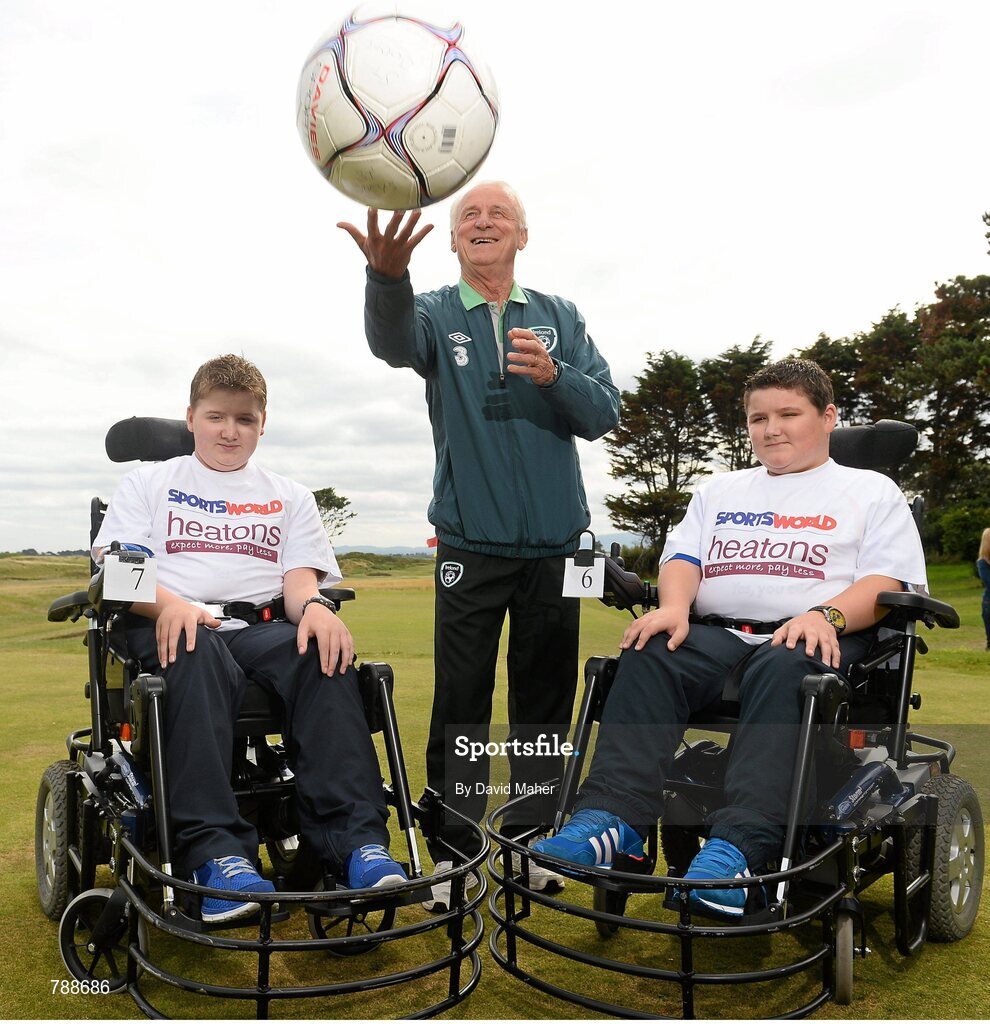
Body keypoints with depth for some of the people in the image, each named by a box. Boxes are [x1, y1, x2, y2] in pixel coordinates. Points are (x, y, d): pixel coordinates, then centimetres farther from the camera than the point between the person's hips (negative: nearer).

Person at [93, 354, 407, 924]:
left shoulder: (291, 497, 24)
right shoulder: (149, 482, 21)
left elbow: (301, 575, 10)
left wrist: (314, 605, -17)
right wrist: (168, 603, -17)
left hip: (263, 626, 2)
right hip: (174, 623, -1)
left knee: (325, 653, -33)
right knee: (199, 656, -39)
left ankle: (355, 839, -41)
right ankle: (215, 851, -46)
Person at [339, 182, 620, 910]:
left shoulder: (560, 317, 8)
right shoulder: (436, 314, 3)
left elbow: (605, 413, 0)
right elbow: (393, 341, -22)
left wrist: (554, 375, -19)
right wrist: (387, 275, -43)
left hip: (554, 542, 2)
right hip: (471, 543, -2)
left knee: (545, 699, 10)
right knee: (461, 700, 1)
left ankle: (533, 841, 25)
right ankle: (452, 853, 13)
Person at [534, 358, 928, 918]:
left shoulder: (872, 490, 17)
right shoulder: (720, 490, 29)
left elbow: (891, 582, 3)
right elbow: (683, 556, 17)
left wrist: (828, 615, -18)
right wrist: (674, 606, -6)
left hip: (812, 638, -3)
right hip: (717, 634, 4)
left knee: (782, 670, -39)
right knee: (648, 656, -29)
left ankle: (740, 847, -48)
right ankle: (612, 819, -37)